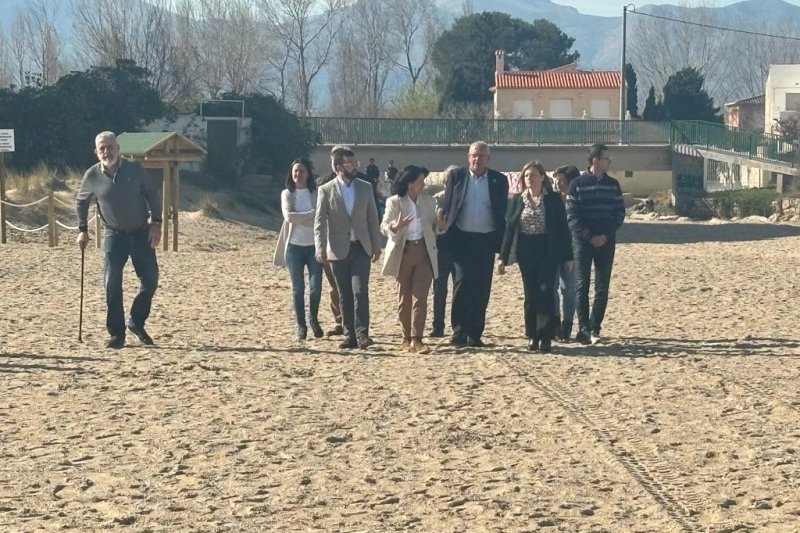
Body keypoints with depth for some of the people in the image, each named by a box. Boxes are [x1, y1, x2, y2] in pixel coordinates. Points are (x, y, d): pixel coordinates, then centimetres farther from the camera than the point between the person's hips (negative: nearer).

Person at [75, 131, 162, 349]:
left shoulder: (135, 170, -9)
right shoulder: (92, 176, -6)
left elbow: (153, 194, 0)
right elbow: (81, 202, 11)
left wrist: (156, 223, -7)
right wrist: (83, 230, 7)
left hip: (141, 233, 0)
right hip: (114, 235, 0)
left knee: (150, 279, -3)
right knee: (112, 285, -6)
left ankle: (136, 322, 18)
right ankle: (116, 333, 3)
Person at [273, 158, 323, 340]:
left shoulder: (316, 194, 3)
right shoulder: (287, 194, 2)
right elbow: (289, 216, -14)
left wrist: (298, 218, -14)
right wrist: (311, 214, -14)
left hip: (314, 245, 0)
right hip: (294, 246, 0)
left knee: (316, 286, -5)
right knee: (298, 288, 3)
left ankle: (313, 320, 17)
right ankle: (300, 325, 13)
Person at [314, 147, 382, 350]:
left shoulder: (365, 188, 6)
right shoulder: (326, 190, -1)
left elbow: (372, 218, 10)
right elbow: (319, 222, -4)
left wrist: (377, 246, 7)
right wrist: (320, 248, -16)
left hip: (361, 248, 1)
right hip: (338, 249, -1)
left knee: (360, 291, -12)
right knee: (344, 295, 5)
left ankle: (362, 334, -11)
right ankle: (349, 335, 11)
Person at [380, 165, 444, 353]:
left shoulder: (428, 200, 6)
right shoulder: (394, 202, -4)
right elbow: (384, 227, -5)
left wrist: (439, 224, -7)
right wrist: (396, 227, -27)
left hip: (424, 252, 2)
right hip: (403, 252, -2)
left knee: (420, 297, -8)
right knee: (404, 297, 8)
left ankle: (416, 339, -11)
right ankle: (407, 338, 18)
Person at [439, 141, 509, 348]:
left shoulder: (499, 180, 5)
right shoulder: (456, 176, 3)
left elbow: (502, 212, 7)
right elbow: (446, 206, 6)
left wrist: (502, 241, 1)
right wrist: (447, 234, 0)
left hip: (486, 240, 2)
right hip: (462, 238, -1)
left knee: (481, 289, 3)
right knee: (462, 283, -10)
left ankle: (475, 334, 10)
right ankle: (459, 331, -4)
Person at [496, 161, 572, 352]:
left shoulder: (553, 199, -1)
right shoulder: (517, 199, 6)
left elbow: (563, 228, 0)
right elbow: (510, 228, 6)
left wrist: (567, 257, -3)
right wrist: (503, 257, 0)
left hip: (548, 252, -2)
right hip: (526, 252, 3)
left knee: (544, 293, -9)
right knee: (530, 295, 5)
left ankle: (544, 338, -7)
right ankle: (532, 336, 14)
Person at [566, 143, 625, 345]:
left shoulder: (612, 184, 7)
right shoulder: (577, 184, -2)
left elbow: (620, 212, 7)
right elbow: (571, 216, -6)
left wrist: (607, 234, -8)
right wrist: (590, 236, -14)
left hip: (606, 241, 3)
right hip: (582, 241, -3)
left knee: (602, 287, 1)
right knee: (581, 286, -6)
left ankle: (594, 328, 7)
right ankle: (584, 328, -5)